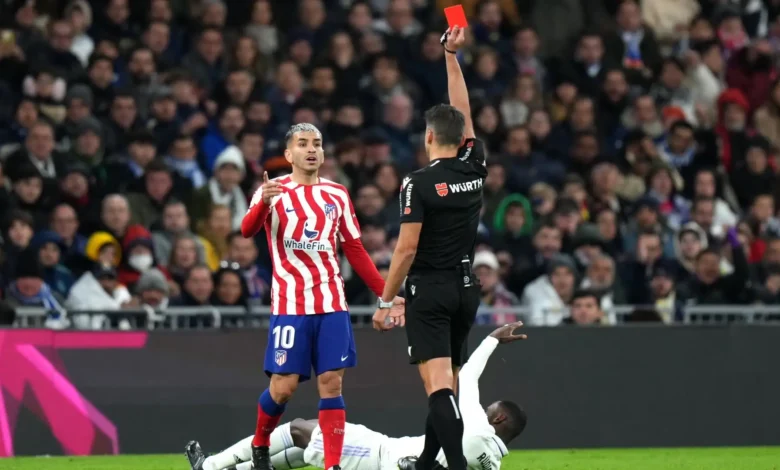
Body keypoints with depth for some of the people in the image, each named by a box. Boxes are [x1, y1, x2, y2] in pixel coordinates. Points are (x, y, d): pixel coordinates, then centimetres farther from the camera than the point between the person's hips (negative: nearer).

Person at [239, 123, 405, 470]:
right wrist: (263, 202, -42)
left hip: (331, 303, 3)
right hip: (289, 304, -3)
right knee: (283, 386, -4)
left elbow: (355, 251, 16)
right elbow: (247, 231, -20)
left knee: (331, 383, -3)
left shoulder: (337, 195, 11)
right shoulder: (274, 191, -1)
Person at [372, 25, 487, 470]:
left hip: (430, 290, -6)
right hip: (466, 287, 6)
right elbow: (464, 112, 14)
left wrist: (385, 302, -6)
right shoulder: (475, 169, 1)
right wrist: (452, 55, 18)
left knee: (439, 384, -13)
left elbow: (406, 249, -14)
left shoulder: (419, 184, -13)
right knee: (447, 381, 17)